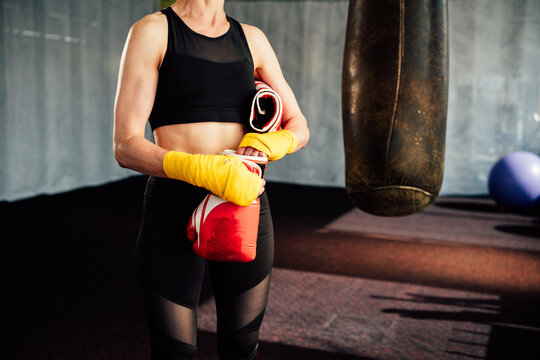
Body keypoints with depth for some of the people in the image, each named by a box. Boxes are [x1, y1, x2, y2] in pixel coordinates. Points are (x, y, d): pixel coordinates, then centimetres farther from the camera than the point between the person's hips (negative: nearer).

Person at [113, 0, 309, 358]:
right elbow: (125, 146, -12)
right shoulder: (152, 31, -4)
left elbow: (299, 127, 13)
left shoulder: (252, 39, 10)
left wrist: (270, 144, -11)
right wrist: (207, 171, -28)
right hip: (174, 208, -4)